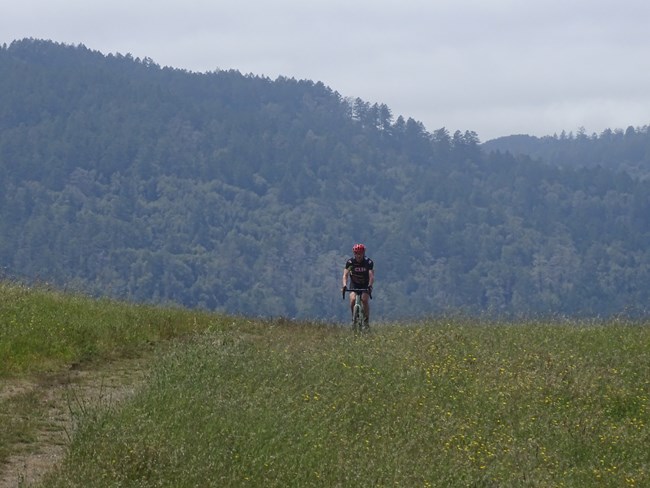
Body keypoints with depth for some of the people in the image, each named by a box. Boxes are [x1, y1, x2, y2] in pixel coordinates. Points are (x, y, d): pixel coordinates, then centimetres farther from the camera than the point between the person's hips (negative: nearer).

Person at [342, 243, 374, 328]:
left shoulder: (369, 262, -20)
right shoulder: (350, 262, -17)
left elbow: (371, 275, -29)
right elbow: (345, 275, -24)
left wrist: (370, 286, -46)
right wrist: (344, 285, -42)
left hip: (365, 285, -1)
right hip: (354, 284, 1)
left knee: (365, 300, -24)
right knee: (353, 299, -23)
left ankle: (367, 321, -14)